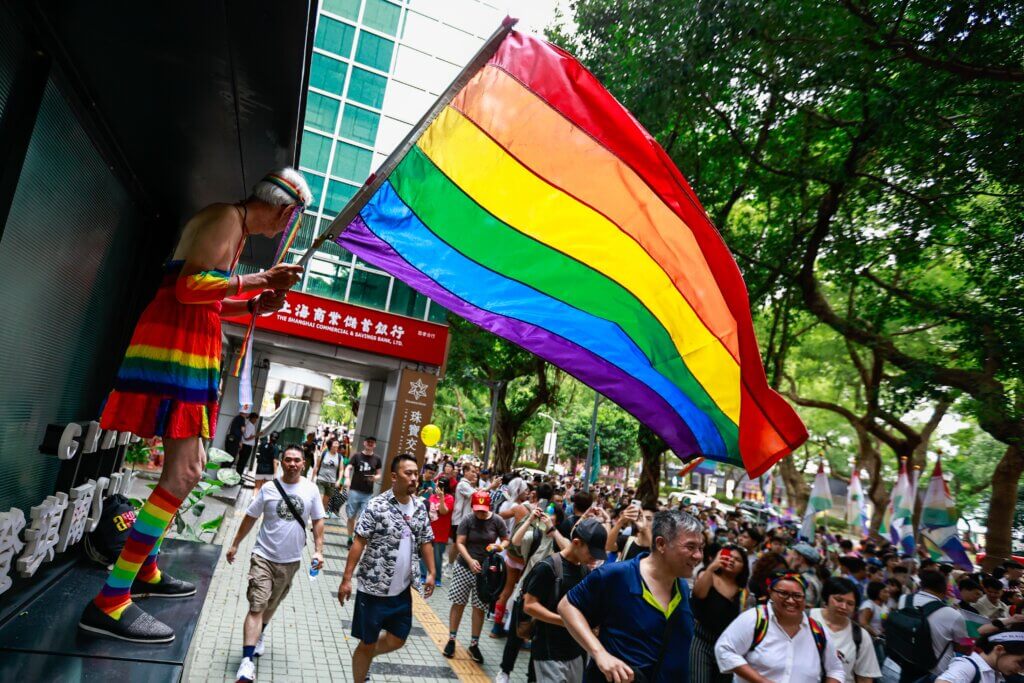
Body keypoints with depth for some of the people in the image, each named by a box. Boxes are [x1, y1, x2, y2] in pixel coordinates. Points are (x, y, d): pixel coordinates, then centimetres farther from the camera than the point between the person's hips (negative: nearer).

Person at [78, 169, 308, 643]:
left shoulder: (237, 228, 23)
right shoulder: (228, 218, -8)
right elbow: (190, 287, -19)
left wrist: (254, 305, 13)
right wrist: (259, 280, -15)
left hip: (191, 345, 11)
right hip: (177, 342, -11)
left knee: (188, 467, 16)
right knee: (184, 472, -14)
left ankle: (144, 571, 28)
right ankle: (110, 602, -10)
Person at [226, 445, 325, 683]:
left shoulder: (311, 489, -6)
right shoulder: (269, 488, -8)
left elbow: (317, 521, 2)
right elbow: (250, 517, 3)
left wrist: (318, 550, -5)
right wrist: (235, 544, 7)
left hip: (290, 560, 2)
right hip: (264, 556, -2)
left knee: (272, 605, 21)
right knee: (257, 606, -9)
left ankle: (259, 635, 46)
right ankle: (247, 659, -7)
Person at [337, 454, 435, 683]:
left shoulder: (420, 507, 2)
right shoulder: (377, 505, -15)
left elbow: (425, 542, 10)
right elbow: (359, 543, -14)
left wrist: (431, 573, 3)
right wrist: (347, 579, -15)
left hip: (403, 589, 5)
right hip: (373, 588, -5)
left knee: (397, 640, 16)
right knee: (368, 643, 10)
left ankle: (362, 657, 43)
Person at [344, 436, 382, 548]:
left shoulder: (377, 459, 6)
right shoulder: (357, 456, 1)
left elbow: (378, 475, 14)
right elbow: (348, 468, -8)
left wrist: (376, 478, -10)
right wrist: (347, 478, -28)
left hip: (368, 494, 1)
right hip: (354, 491, -1)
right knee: (351, 517, 7)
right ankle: (350, 539, 21)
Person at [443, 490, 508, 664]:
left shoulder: (497, 521, -6)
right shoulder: (467, 521, -7)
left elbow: (506, 540, 4)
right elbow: (459, 543, -9)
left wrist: (500, 546, -18)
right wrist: (470, 560, -23)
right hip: (464, 567, 0)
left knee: (479, 608, 6)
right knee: (458, 604, 7)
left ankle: (474, 644, 20)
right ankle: (451, 639, 22)